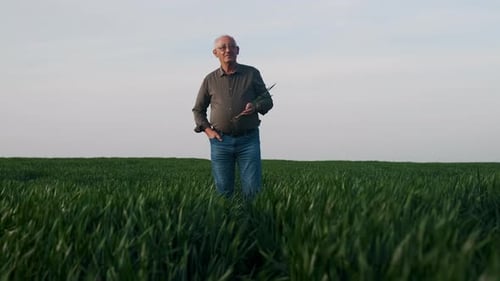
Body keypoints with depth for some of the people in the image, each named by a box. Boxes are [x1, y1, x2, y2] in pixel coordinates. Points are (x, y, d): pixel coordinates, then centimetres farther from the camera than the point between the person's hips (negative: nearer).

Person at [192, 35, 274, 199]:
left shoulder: (252, 73, 3)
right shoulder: (210, 80, 7)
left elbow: (267, 100, 8)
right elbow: (198, 110, 17)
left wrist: (255, 107, -14)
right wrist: (208, 130, 2)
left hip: (248, 139, -1)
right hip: (220, 141, 1)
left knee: (253, 189, -5)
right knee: (223, 191, 4)